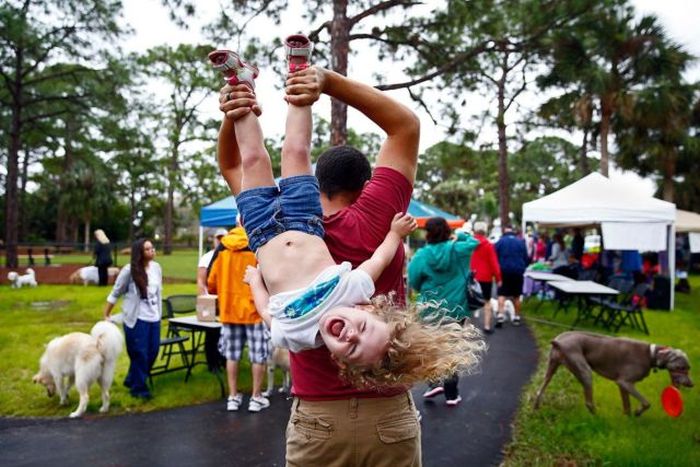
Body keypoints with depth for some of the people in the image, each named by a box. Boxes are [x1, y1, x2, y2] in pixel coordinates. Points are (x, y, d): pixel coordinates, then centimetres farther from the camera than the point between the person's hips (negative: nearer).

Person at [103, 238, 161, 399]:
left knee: (152, 353, 11)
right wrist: (106, 315, -3)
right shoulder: (129, 270, -11)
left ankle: (132, 380, 33)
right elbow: (115, 293, -4)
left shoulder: (157, 267, 4)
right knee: (139, 354, 1)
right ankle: (138, 388, 19)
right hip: (137, 319, -6)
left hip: (154, 318, 6)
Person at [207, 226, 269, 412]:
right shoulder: (257, 253, -8)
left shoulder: (221, 254, 4)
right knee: (258, 356, 7)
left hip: (229, 311, 4)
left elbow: (211, 286, 5)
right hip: (253, 311, -3)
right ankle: (256, 398, 12)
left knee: (232, 355, 13)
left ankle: (233, 397, 18)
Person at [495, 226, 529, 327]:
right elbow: (526, 258, 10)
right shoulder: (520, 242, 6)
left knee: (502, 294, -1)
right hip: (518, 271, 2)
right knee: (516, 296, 11)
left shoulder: (500, 241, 0)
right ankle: (517, 317, 15)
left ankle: (500, 315, -16)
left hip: (504, 271, -2)